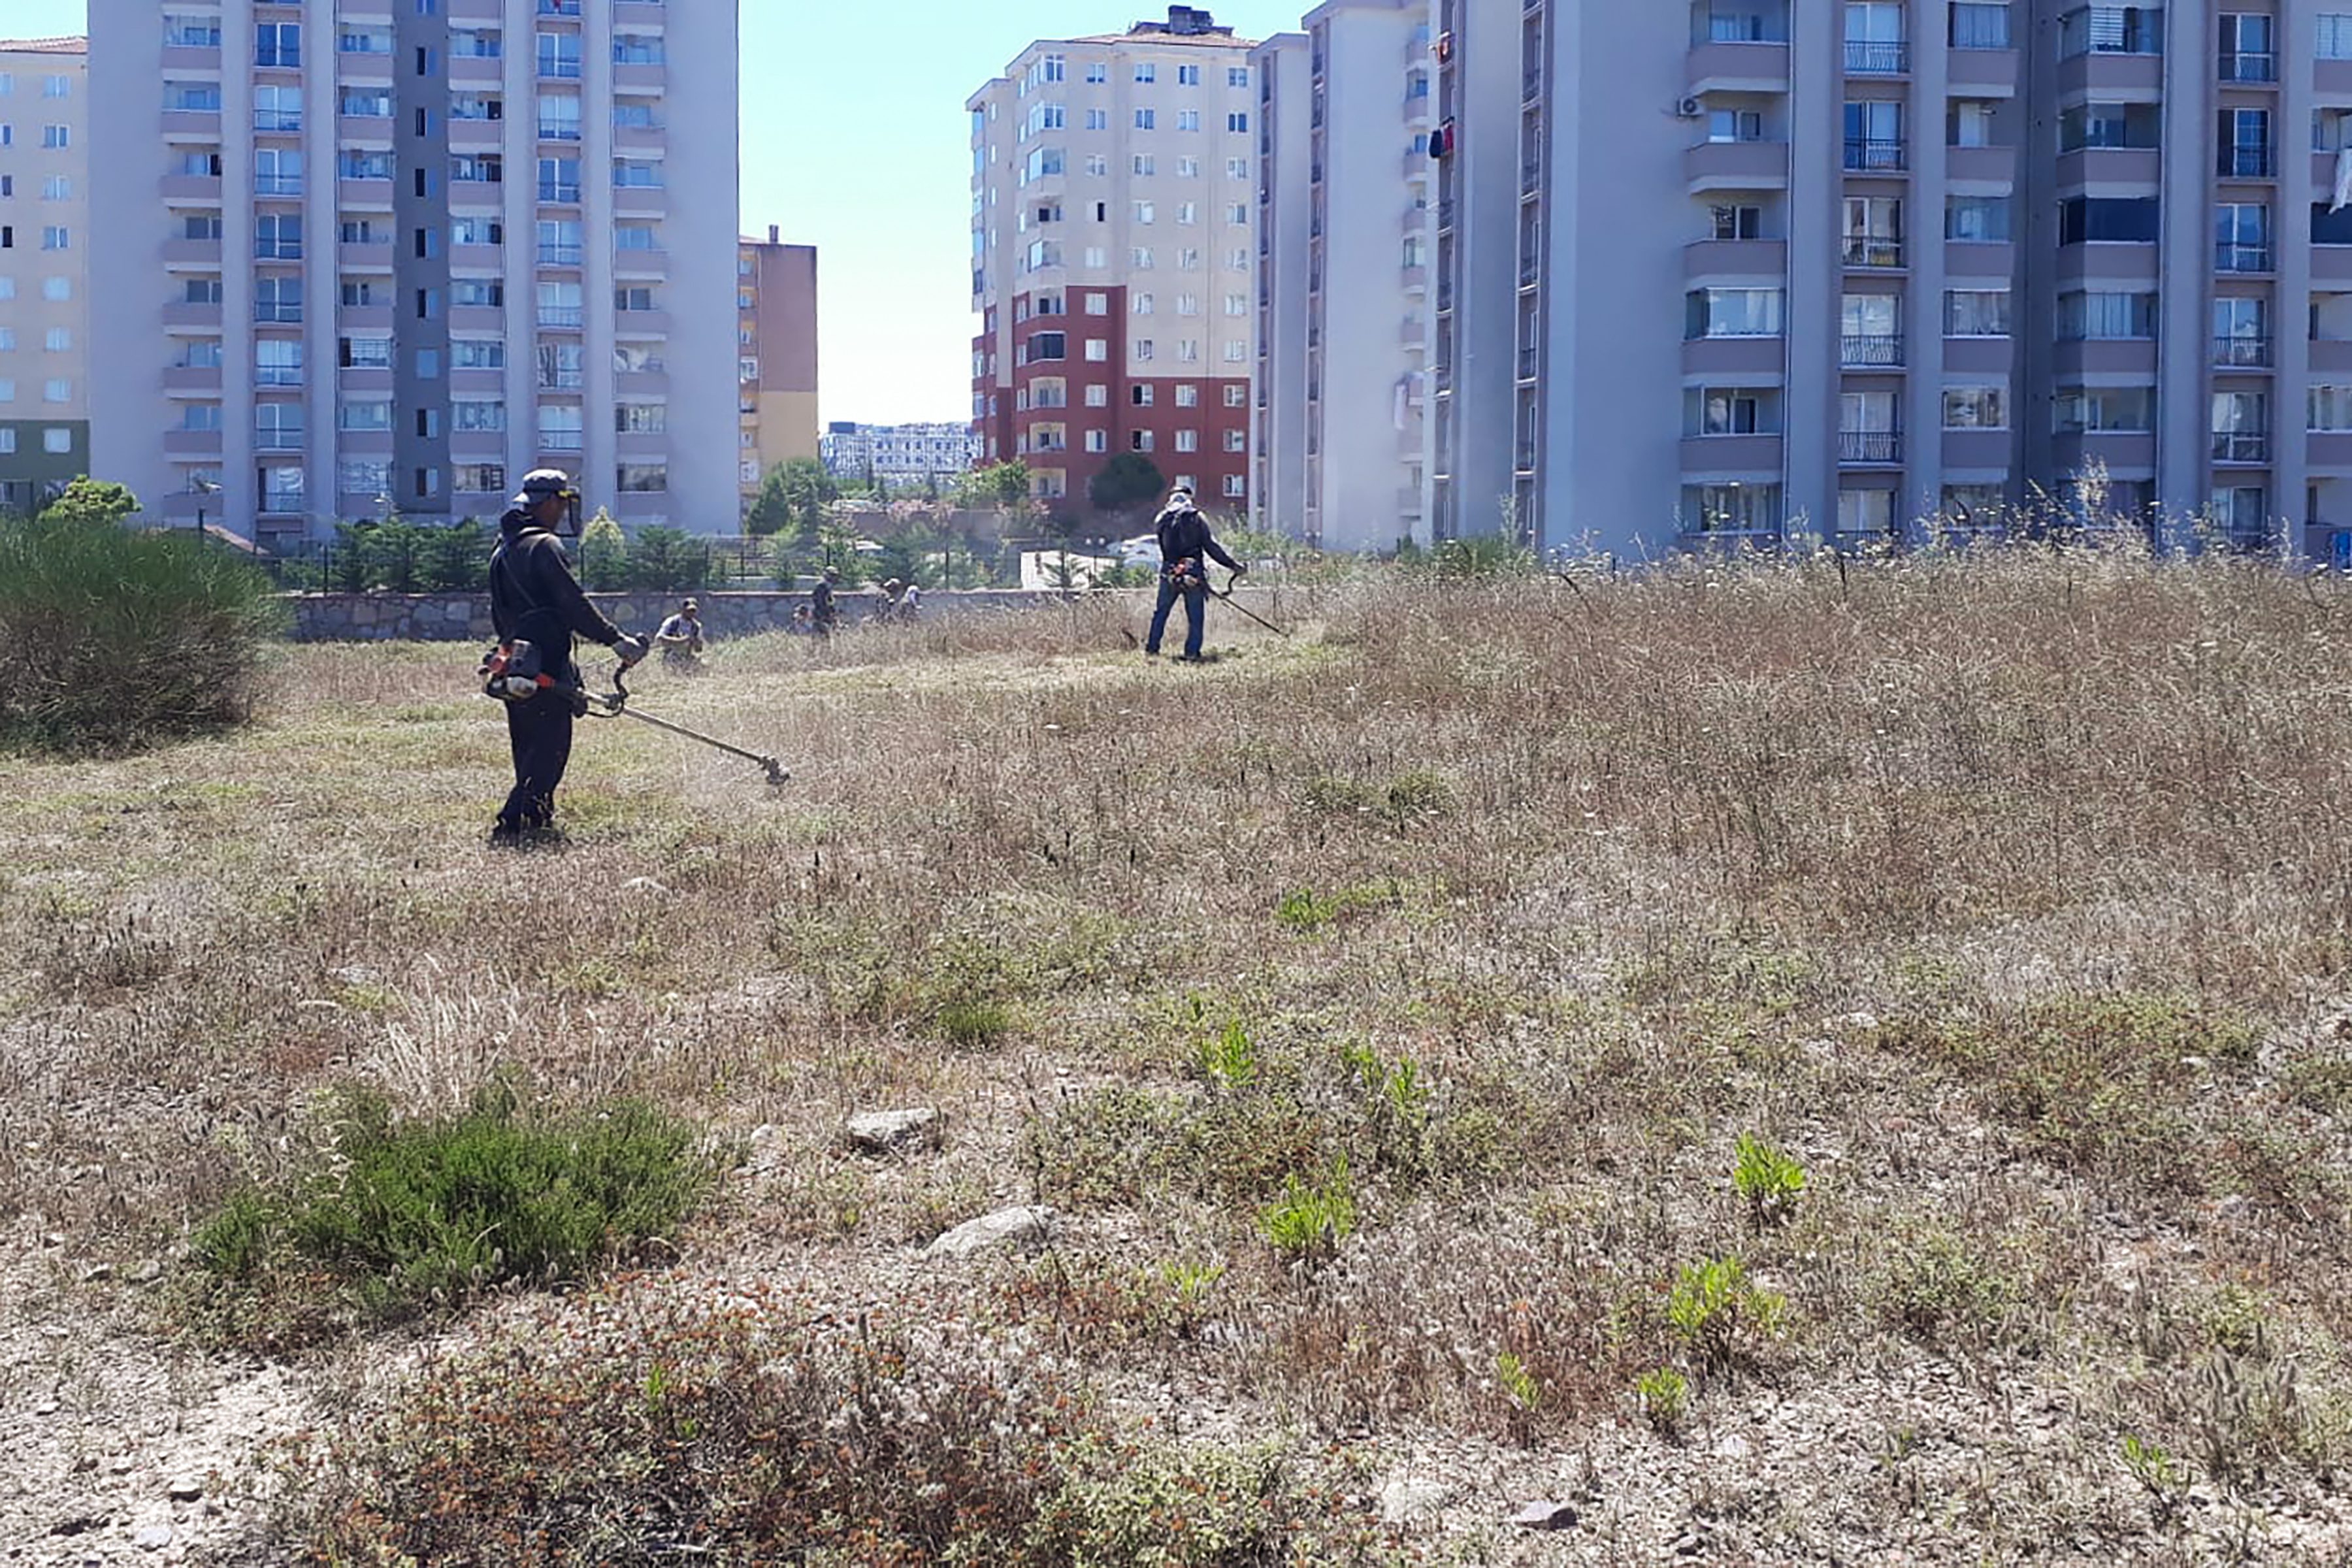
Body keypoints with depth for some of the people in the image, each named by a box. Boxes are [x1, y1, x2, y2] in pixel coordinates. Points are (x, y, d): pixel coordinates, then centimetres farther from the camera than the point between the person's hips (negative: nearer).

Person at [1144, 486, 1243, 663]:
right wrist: (1232, 565, -2)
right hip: (1193, 574, -3)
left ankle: (1151, 649, 19)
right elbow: (1211, 547, -7)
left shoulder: (1163, 520, 4)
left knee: (1161, 612, 17)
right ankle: (1192, 654, 2)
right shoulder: (1196, 518, -4)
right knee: (1195, 618, 5)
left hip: (1169, 574, 3)